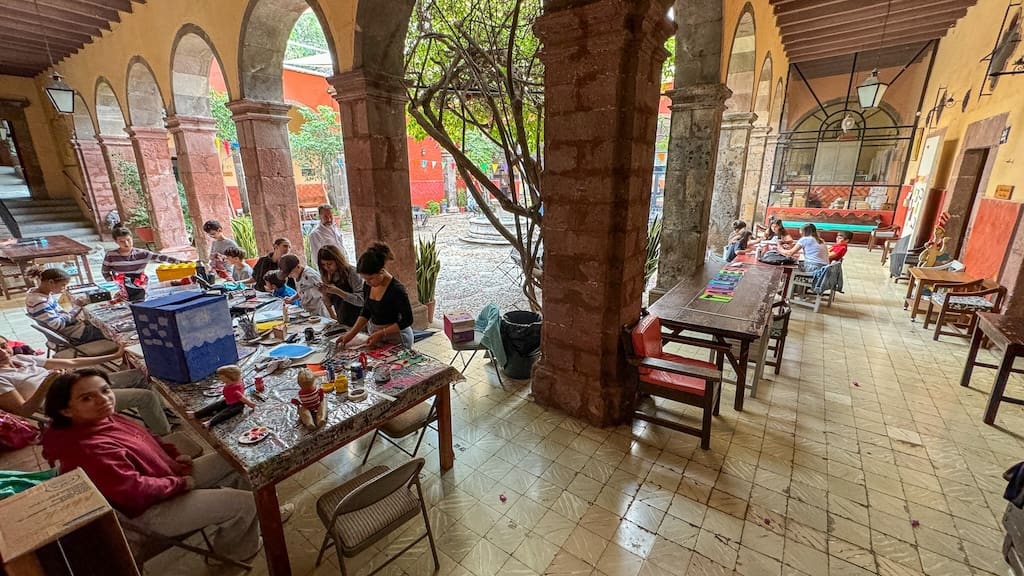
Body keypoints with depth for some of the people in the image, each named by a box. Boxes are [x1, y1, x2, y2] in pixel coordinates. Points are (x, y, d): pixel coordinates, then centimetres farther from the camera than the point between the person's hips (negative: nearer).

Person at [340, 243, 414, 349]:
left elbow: (407, 320, -18)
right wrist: (352, 333, -3)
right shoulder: (367, 285, -5)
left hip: (396, 339, -6)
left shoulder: (396, 289, -25)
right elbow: (366, 312, 8)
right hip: (376, 335, 6)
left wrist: (381, 333, -22)